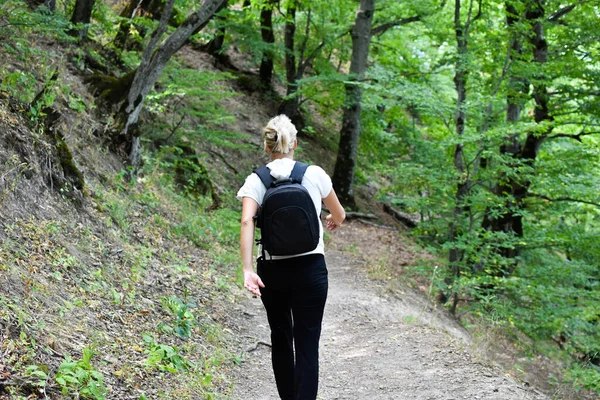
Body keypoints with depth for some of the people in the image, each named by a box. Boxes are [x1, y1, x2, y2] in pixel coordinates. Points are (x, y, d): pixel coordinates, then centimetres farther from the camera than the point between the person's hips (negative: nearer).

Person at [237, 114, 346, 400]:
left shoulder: (256, 181, -2)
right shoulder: (314, 175, -3)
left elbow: (247, 221, -18)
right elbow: (340, 216, 11)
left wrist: (247, 270, -23)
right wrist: (332, 221, 35)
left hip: (273, 271, 2)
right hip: (310, 269, -2)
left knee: (280, 339, 19)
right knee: (307, 345, -2)